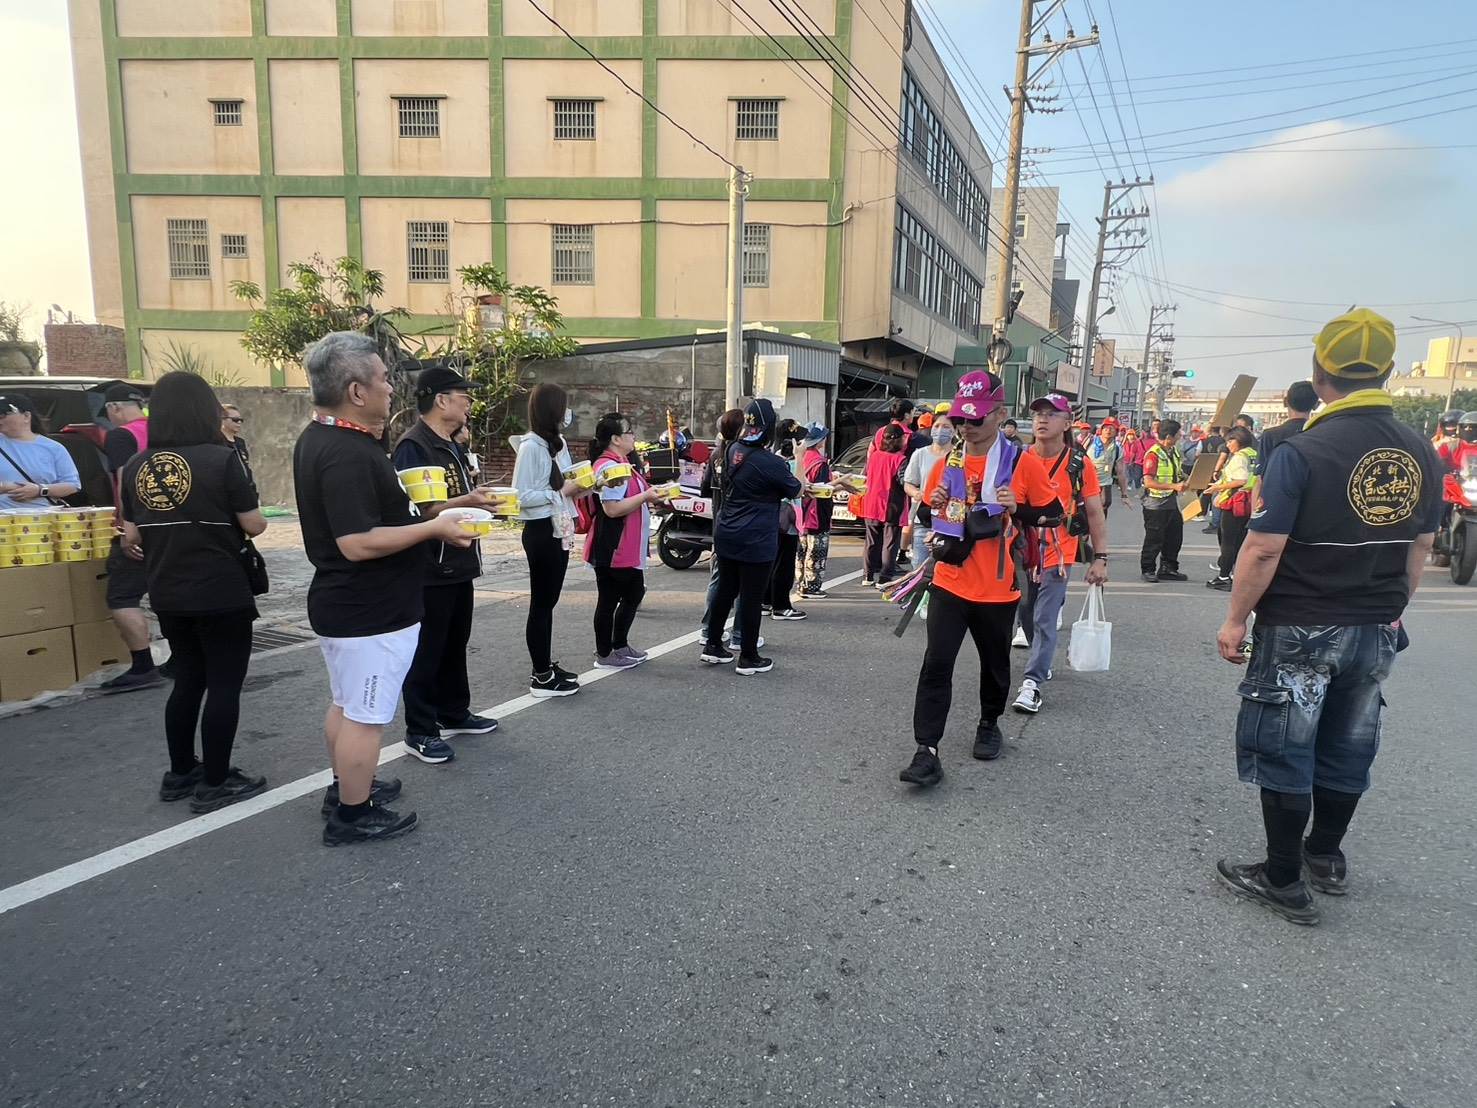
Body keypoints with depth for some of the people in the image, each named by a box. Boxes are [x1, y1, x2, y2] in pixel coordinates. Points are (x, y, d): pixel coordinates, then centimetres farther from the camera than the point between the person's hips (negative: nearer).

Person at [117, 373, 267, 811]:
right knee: (224, 684, 4)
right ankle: (215, 784, 11)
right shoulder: (221, 458, -14)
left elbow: (132, 535, 8)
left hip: (166, 594, 6)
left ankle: (180, 774, 29)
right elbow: (253, 525, -12)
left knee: (188, 680, 19)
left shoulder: (136, 467, 3)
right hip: (221, 592, -6)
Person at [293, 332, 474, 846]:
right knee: (365, 715, 4)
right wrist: (433, 528, -21)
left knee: (346, 704, 23)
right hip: (371, 611, -11)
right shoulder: (348, 455, -26)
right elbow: (359, 543, -29)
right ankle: (353, 816, 18)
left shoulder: (318, 437, 7)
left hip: (340, 603, 11)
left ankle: (346, 787, 40)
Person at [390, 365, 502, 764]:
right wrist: (467, 502, -29)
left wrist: (481, 497, 9)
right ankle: (419, 731, 11)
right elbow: (412, 509, -25)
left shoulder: (452, 447, 15)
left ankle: (454, 714, 32)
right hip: (429, 569, -10)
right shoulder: (412, 446, -16)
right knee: (425, 651, 0)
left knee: (455, 644, 18)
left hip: (458, 564, 10)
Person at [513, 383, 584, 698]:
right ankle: (541, 678, 6)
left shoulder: (559, 442, 11)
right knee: (540, 603, -2)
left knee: (549, 601, 15)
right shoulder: (531, 446, -15)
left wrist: (582, 486, 0)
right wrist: (561, 492, -18)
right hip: (541, 531, -9)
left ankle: (547, 665, 25)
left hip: (560, 529, 9)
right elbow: (521, 496, -20)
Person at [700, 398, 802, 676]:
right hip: (756, 541, -7)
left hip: (726, 535, 7)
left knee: (725, 590, 17)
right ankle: (748, 658, 12)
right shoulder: (771, 463, -18)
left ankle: (713, 646, 26)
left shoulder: (732, 450, 2)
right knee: (751, 597, 2)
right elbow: (795, 491, -2)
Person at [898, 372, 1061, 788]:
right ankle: (926, 751, -3)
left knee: (995, 664, 16)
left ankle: (989, 725, 41)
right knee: (936, 665, -7)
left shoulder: (1023, 462, -7)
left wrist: (1017, 510, -18)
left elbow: (1053, 512, 0)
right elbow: (929, 513, 16)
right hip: (949, 582, 2)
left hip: (998, 589, -1)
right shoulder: (948, 461, 4)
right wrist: (936, 506, -7)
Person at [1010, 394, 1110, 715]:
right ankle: (1042, 661, 37)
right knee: (1026, 615, 15)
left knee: (1045, 620, -7)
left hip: (1058, 554, -3)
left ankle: (1032, 683, -4)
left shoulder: (1080, 465, -7)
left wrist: (1100, 558, -5)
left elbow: (1095, 514, -2)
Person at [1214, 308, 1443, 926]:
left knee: (1284, 752, 6)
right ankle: (1326, 857, 36)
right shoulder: (1421, 454, 2)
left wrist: (1235, 619, -9)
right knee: (1347, 747, 19)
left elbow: (1263, 550, -19)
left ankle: (1285, 881, 16)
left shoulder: (1302, 452, -19)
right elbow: (1419, 547, 11)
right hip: (1375, 632, 6)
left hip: (1298, 630, -6)